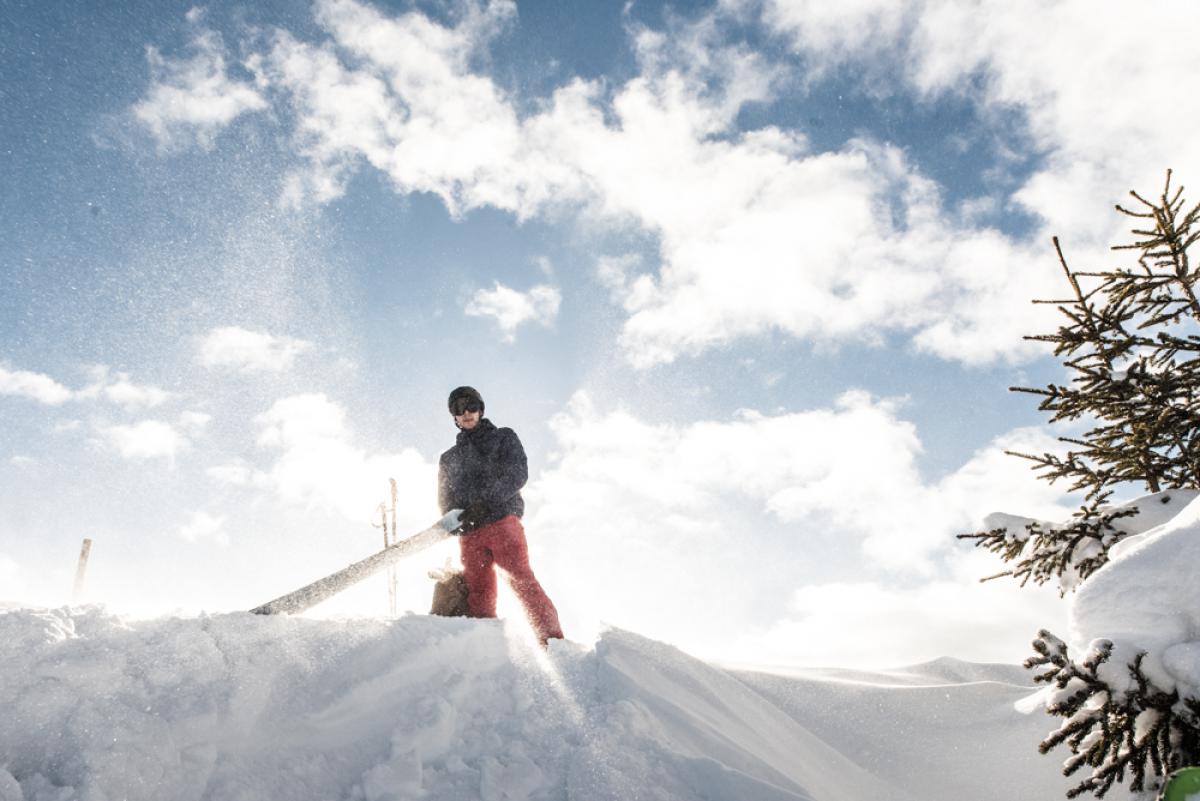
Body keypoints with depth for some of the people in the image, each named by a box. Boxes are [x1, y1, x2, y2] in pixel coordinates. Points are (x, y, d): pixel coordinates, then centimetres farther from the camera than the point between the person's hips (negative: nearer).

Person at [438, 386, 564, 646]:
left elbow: (518, 475, 1)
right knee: (478, 593, -6)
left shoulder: (504, 437, 18)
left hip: (502, 519, -4)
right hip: (470, 532, 4)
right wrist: (457, 518, -6)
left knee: (522, 580, -19)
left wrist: (485, 502, -14)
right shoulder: (448, 458, 29)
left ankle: (553, 640, -25)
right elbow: (445, 500, 20)